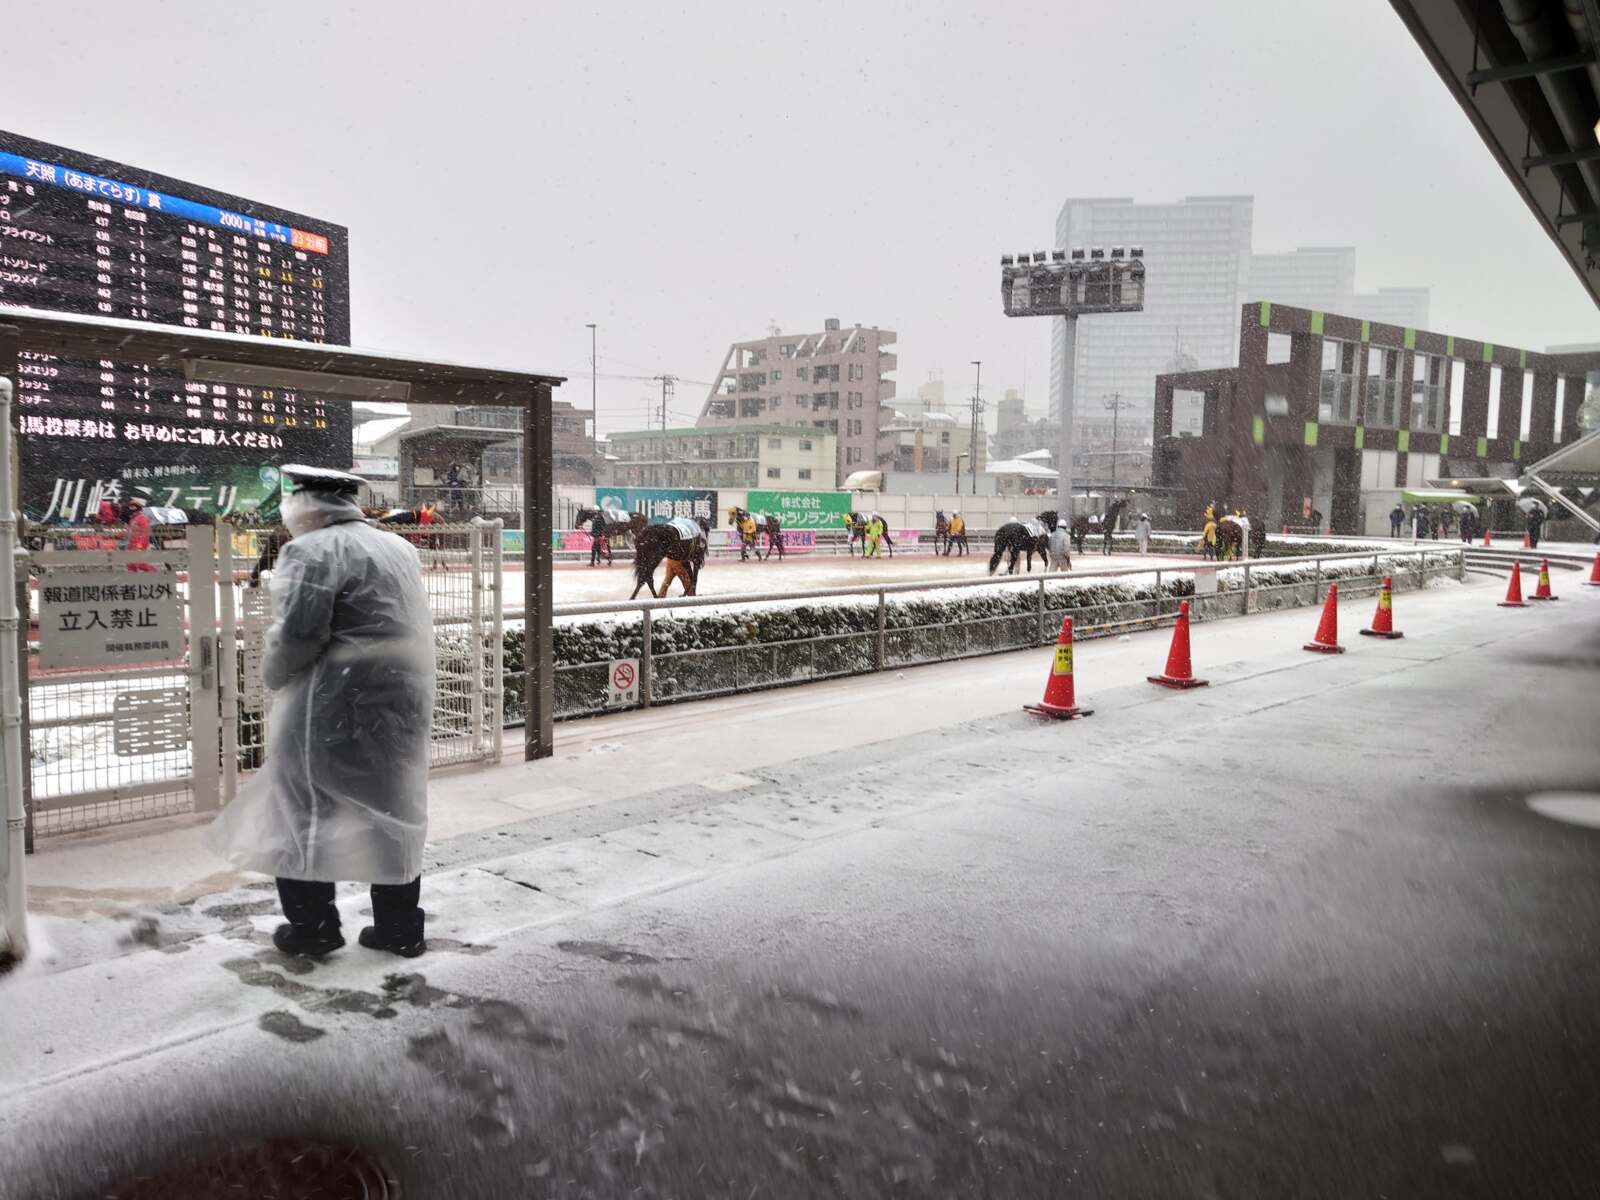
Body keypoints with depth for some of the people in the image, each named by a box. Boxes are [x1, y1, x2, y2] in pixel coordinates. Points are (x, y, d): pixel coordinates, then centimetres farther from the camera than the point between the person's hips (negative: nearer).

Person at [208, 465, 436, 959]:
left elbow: (298, 633, -19)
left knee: (303, 810, 9)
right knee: (392, 813, 15)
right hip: (407, 700, 8)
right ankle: (400, 928, 22)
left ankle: (313, 926, 17)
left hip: (338, 707, -8)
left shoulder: (313, 550, -12)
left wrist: (273, 674, -3)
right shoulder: (400, 548, 14)